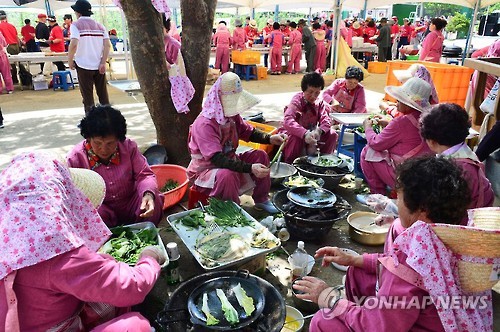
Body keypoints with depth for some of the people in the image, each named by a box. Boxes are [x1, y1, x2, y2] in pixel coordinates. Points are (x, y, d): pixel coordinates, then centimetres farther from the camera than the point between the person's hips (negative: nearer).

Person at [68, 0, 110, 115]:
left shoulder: (76, 25, -5)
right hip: (99, 66, 4)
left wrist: (70, 60, -5)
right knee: (103, 94, 12)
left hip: (83, 65, -3)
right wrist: (103, 63, -4)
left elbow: (74, 44, -18)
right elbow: (107, 45, -4)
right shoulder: (100, 26, 7)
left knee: (87, 96, 4)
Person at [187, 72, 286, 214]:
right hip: (204, 171, -8)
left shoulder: (232, 115, -5)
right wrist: (250, 168, -43)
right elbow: (217, 159, -37)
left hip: (229, 161, 8)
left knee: (260, 155, -1)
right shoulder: (204, 124, -30)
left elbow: (249, 132, 12)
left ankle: (261, 200, 11)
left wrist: (269, 138, -8)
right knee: (227, 174, -38)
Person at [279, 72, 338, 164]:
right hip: (295, 134, -5)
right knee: (296, 138, -38)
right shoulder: (297, 100, -20)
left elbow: (326, 120, -12)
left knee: (332, 134, -11)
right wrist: (304, 134, -54)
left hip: (310, 133, 5)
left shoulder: (319, 103, -1)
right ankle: (290, 163, -16)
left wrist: (319, 131, -37)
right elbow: (287, 121, -38)